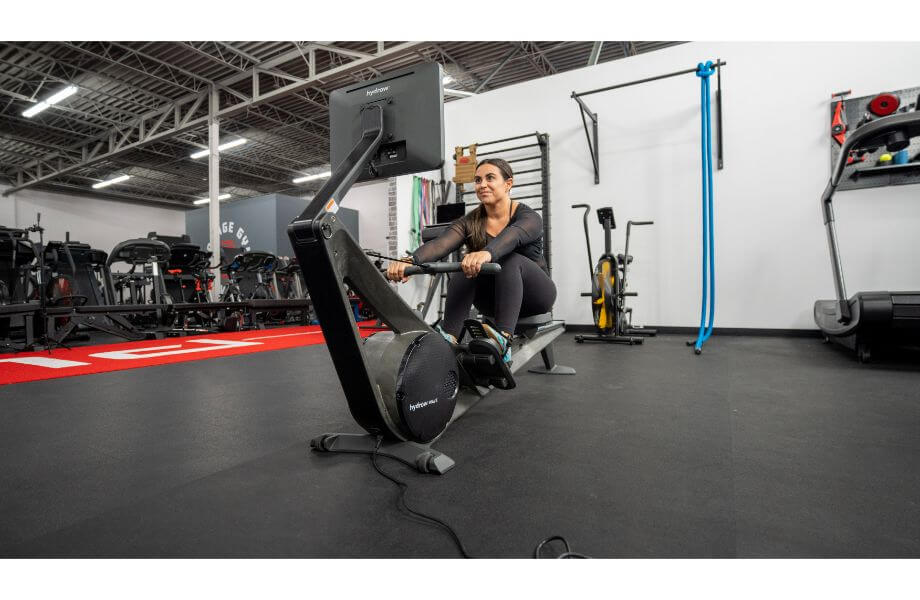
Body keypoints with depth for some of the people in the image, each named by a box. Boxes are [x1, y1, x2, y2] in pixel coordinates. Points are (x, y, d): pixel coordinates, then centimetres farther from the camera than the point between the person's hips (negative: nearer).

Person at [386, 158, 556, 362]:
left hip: (533, 295, -3)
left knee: (510, 259, -35)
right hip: (497, 299, 3)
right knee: (467, 264, -28)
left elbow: (511, 236, -42)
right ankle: (449, 336, -41)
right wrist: (410, 261, -50)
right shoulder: (470, 222, -8)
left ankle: (503, 340, -52)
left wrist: (487, 254, -65)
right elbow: (440, 244, -29)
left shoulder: (528, 217, -17)